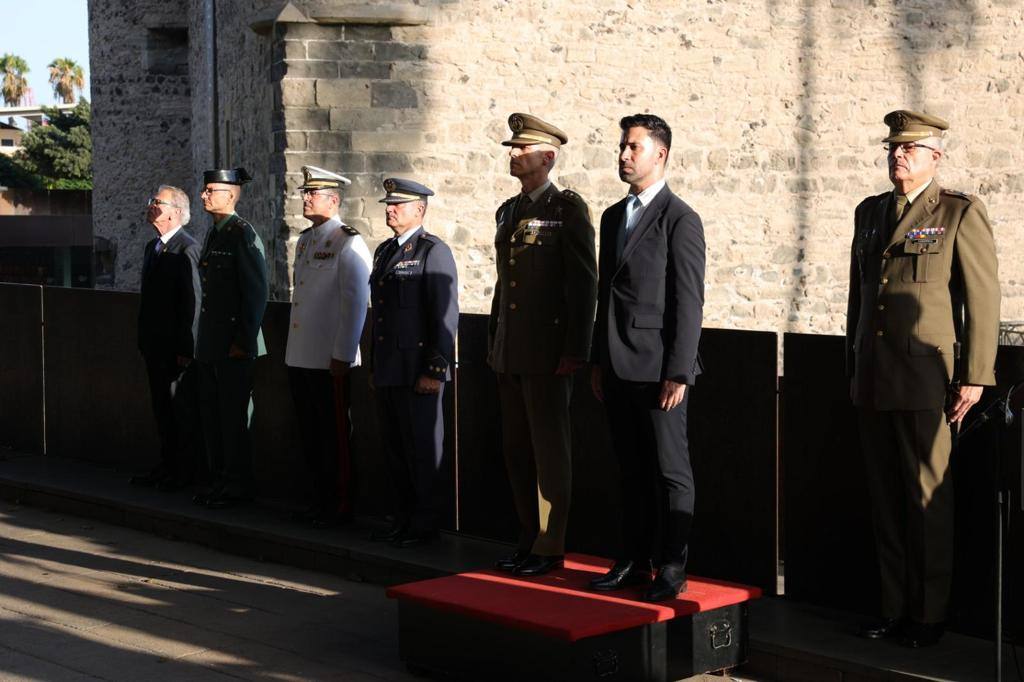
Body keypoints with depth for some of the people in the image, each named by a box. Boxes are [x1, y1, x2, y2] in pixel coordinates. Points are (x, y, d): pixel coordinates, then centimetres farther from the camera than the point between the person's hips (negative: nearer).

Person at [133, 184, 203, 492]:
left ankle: (184, 472, 8)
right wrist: (144, 339, 15)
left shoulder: (187, 249, -14)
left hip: (177, 347, -9)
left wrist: (186, 349, -18)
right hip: (154, 345, 9)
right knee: (162, 409, 15)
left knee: (182, 410, 0)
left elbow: (192, 302, -17)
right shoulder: (152, 247, 15)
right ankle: (166, 467, 24)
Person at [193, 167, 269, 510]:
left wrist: (243, 341, -17)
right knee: (211, 414, 13)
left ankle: (236, 485, 5)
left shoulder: (243, 235, -12)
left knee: (233, 417, -2)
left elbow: (257, 292, -16)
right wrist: (203, 338, 17)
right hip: (210, 343, 9)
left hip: (233, 344, -9)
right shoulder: (214, 233, 15)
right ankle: (219, 480, 22)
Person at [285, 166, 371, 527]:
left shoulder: (349, 243, -11)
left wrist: (342, 356, -16)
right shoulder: (305, 241, 15)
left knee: (334, 436, 0)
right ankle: (319, 500, 22)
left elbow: (356, 303, -14)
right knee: (310, 434, 13)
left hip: (330, 361, -8)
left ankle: (341, 505, 8)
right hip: (300, 358, 8)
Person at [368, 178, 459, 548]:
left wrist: (435, 371, -17)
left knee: (422, 450, -2)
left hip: (418, 372, -8)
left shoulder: (434, 252, -8)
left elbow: (446, 316, -13)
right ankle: (403, 520, 20)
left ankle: (425, 526, 6)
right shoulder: (384, 251, 17)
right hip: (387, 371, 8)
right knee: (395, 449, 12)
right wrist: (373, 367, 19)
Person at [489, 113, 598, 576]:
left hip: (549, 353, -8)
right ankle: (528, 539, 21)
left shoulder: (569, 209, -7)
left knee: (550, 451, -2)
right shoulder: (508, 211, 15)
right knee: (516, 450, 11)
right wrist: (493, 341, 19)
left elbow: (584, 285, -12)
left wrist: (575, 351, -16)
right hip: (510, 353, 8)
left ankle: (550, 547, 5)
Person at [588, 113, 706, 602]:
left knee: (670, 471, 1)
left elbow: (689, 303, -12)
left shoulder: (680, 220, -8)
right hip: (618, 369, 7)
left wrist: (678, 373, -16)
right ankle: (634, 561, 19)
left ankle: (671, 569, 8)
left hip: (658, 369, -7)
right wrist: (598, 361, 15)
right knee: (631, 470, 12)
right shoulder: (613, 217, 15)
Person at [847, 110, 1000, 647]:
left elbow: (983, 299, -6)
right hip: (873, 382, 6)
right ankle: (895, 608, 17)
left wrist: (974, 378, -11)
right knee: (886, 502, 9)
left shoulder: (961, 214, -3)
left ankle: (929, 615, 9)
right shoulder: (869, 213, 15)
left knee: (929, 500, 0)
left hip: (927, 381, -6)